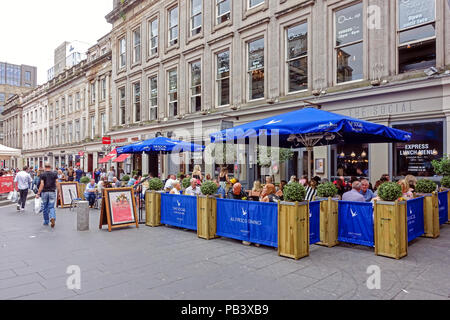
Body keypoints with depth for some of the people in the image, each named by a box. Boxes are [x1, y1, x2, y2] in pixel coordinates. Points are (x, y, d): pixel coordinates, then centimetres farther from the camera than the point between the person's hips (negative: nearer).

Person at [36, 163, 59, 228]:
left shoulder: (42, 174, -3)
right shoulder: (54, 174, 2)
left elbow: (42, 184, -9)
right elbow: (57, 183, -3)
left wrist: (38, 193, -5)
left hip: (45, 192, -1)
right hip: (52, 192, 1)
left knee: (45, 207, 12)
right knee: (51, 207, 4)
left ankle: (46, 221, 20)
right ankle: (52, 218, -22)